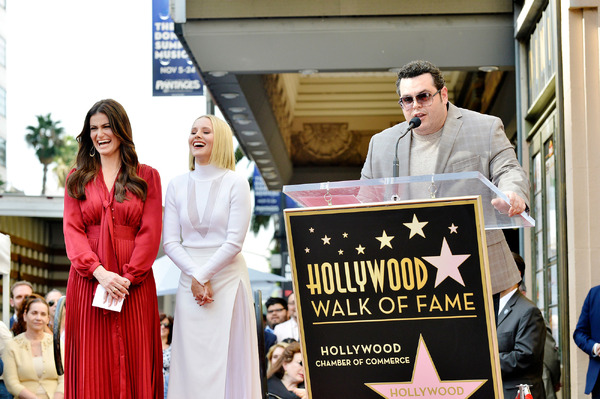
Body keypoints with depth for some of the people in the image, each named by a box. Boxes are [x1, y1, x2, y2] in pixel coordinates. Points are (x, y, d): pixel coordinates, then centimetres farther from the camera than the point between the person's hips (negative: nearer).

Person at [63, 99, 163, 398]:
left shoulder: (147, 177, 8)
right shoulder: (77, 179, 12)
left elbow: (150, 233, 0)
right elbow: (72, 230, 2)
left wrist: (126, 278, -13)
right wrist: (100, 272, -14)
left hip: (133, 283, -1)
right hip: (88, 282, 1)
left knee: (133, 363, -2)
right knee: (92, 367, -1)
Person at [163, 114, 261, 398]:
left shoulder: (235, 183, -2)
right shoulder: (178, 186, 8)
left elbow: (235, 241, -7)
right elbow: (170, 242, 4)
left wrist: (205, 275, -10)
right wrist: (195, 276, -9)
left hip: (228, 280, -3)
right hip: (190, 283, 3)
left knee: (229, 360, -2)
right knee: (192, 361, 2)